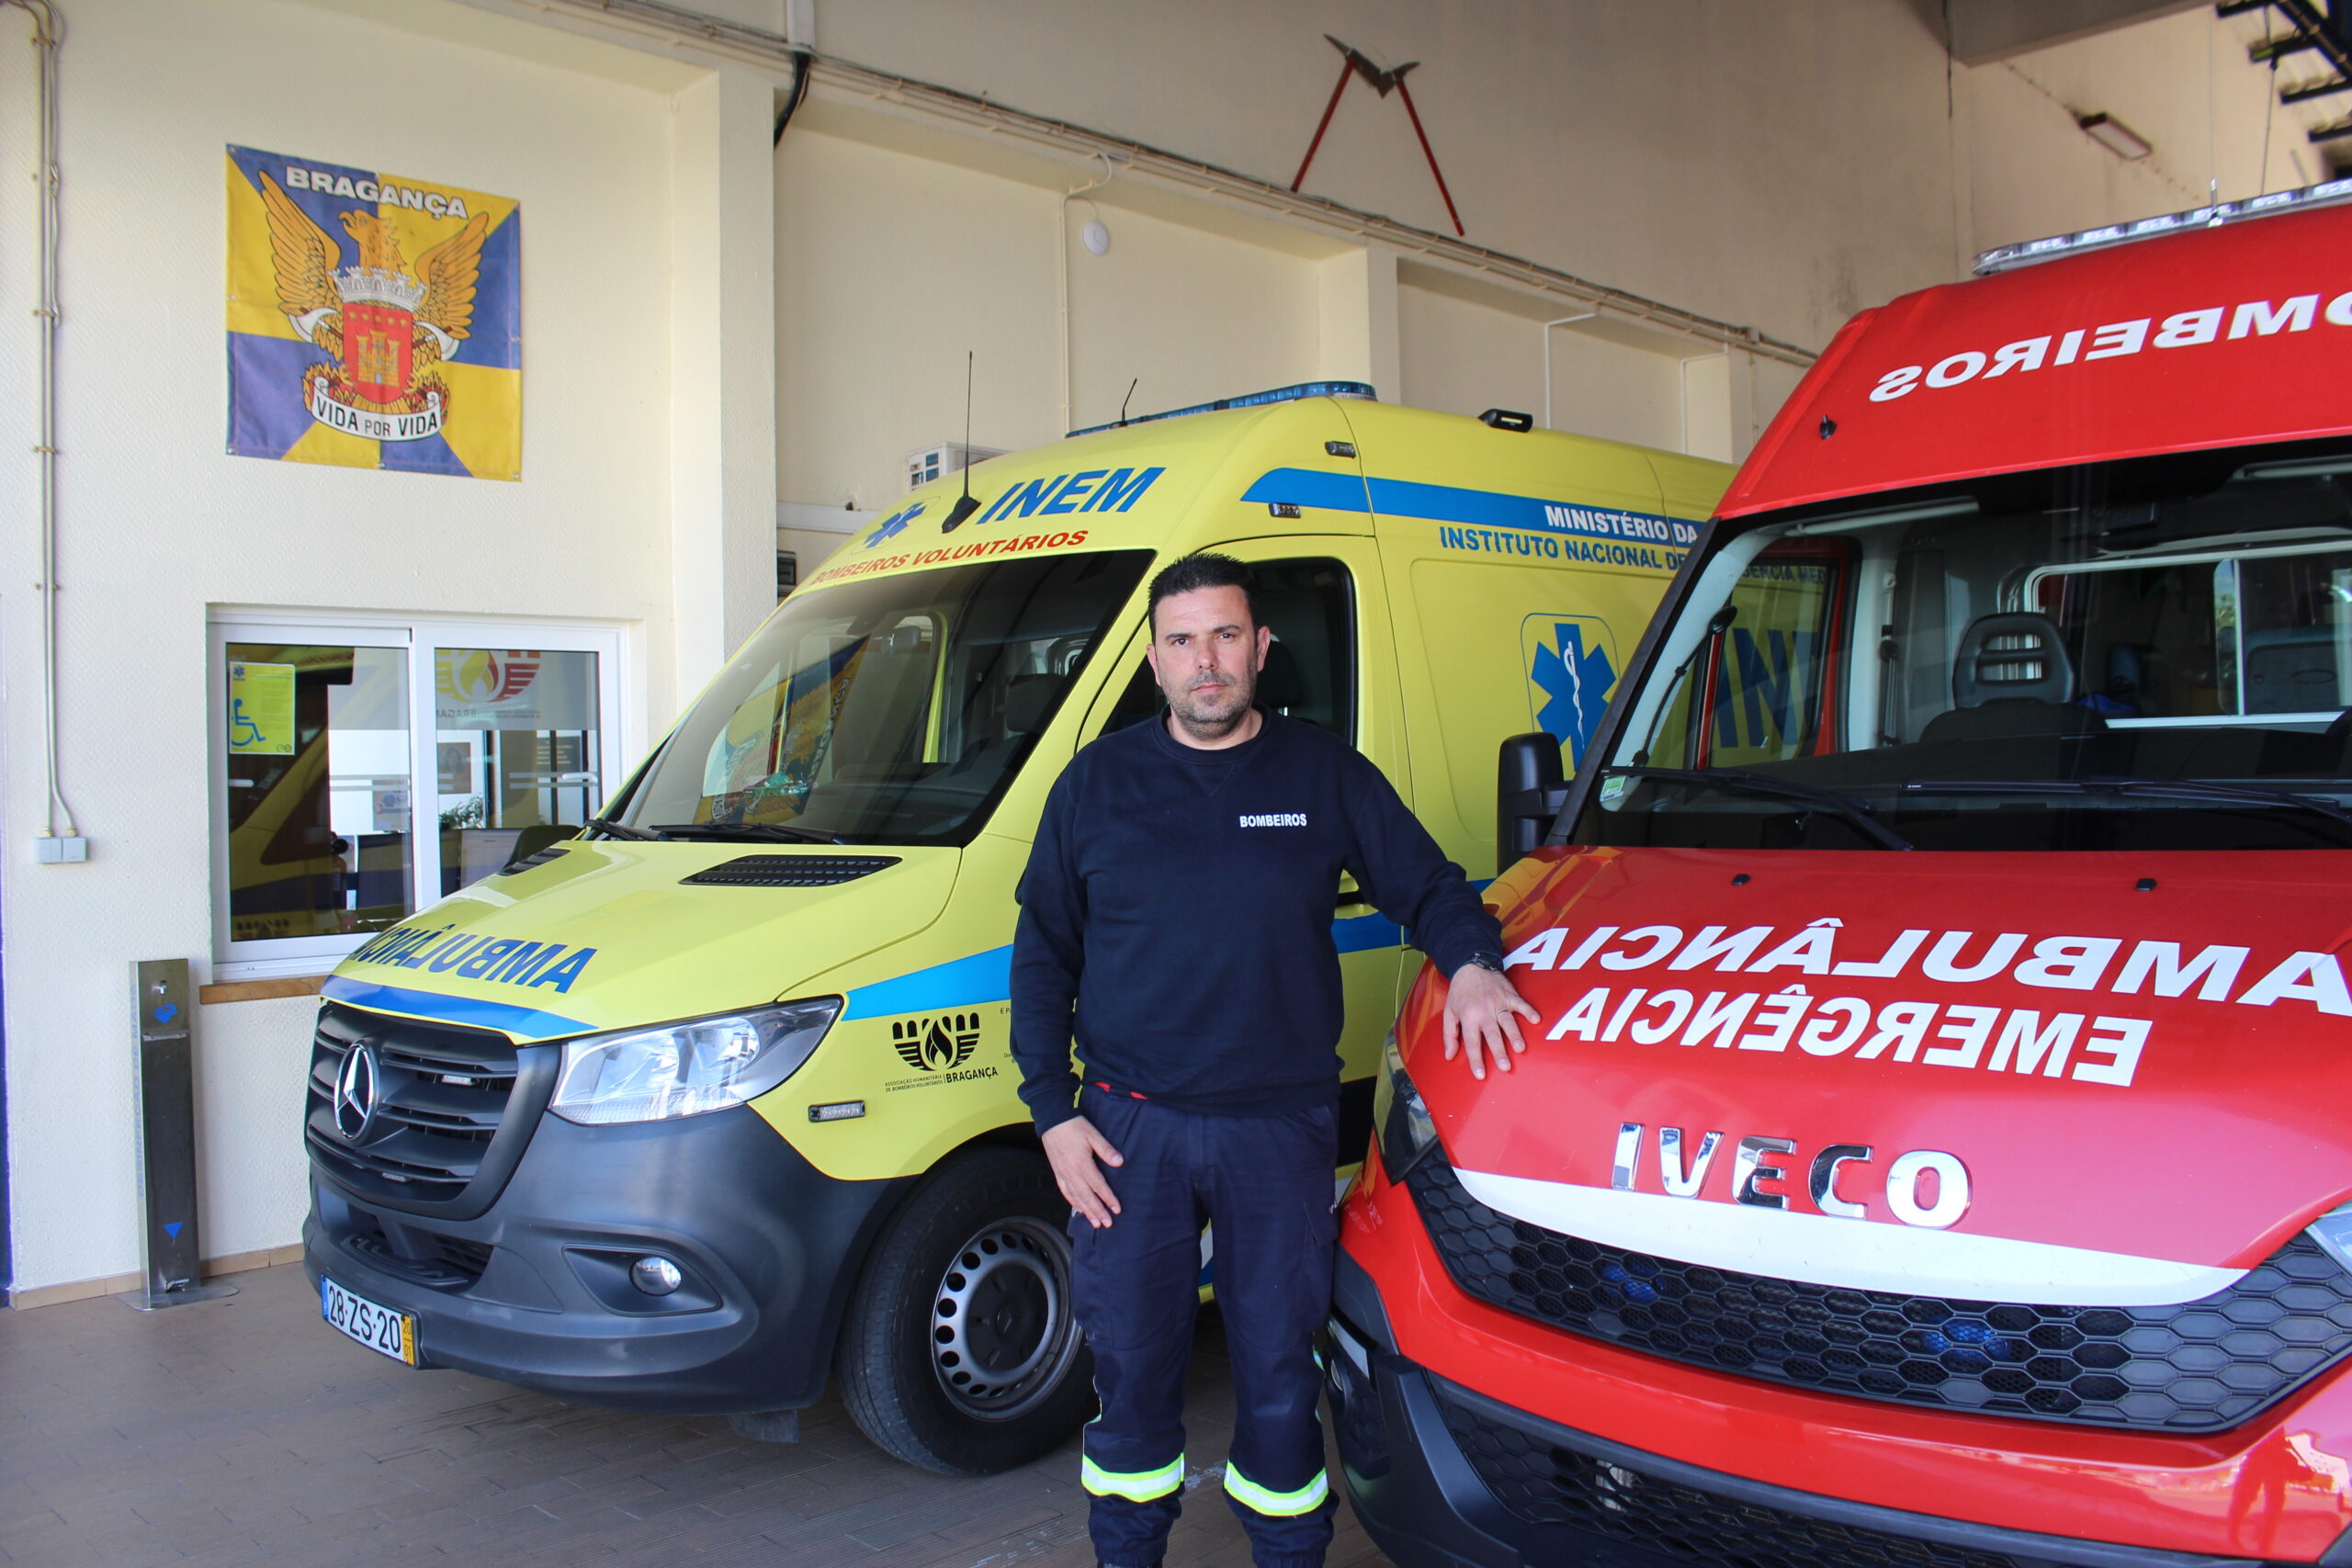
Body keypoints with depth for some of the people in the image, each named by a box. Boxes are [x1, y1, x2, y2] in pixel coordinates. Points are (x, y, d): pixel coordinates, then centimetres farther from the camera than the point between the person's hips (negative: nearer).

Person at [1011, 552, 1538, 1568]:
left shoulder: (1326, 774, 3)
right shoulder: (1098, 781, 4)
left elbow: (1427, 886, 10)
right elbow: (1040, 958, 7)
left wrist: (1471, 965, -12)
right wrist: (1053, 1112, 0)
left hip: (1281, 1129, 0)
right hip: (1130, 1130, 1)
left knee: (1280, 1373, 8)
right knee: (1130, 1369, 10)